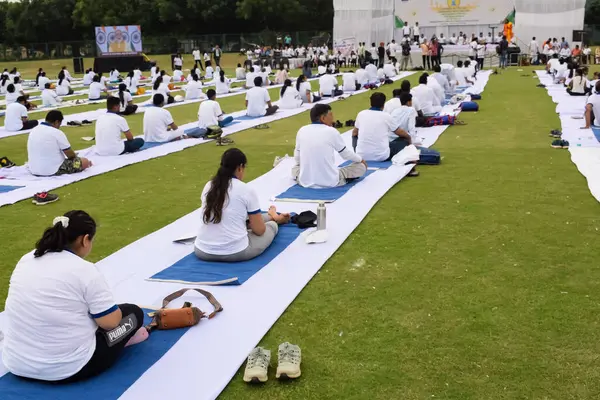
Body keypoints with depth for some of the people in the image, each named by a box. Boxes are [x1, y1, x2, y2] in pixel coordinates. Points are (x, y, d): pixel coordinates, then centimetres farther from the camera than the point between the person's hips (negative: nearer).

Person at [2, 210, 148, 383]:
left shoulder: (26, 260, 5)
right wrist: (105, 303, 10)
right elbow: (110, 322, -13)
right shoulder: (85, 271, -17)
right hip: (68, 369, -7)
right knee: (134, 313, 11)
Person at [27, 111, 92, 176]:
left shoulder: (34, 130, 8)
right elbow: (70, 155, -8)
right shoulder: (57, 133, -14)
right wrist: (75, 157, 17)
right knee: (85, 162, 4)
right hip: (53, 170, -8)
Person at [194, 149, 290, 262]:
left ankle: (272, 216, 57)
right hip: (235, 253, -5)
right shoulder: (247, 190, -9)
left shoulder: (208, 186, 5)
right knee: (272, 226, 22)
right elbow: (259, 230, -1)